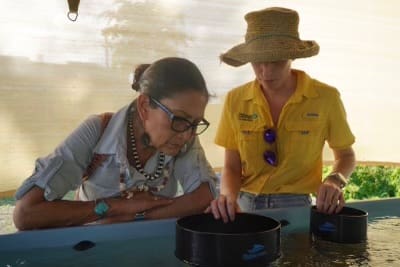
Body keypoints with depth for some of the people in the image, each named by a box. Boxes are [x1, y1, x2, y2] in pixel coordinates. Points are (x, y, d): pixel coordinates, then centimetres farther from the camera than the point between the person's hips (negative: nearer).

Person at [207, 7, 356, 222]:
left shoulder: (325, 98, -6)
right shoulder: (235, 100, -3)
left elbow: (346, 155, 9)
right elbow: (232, 166, 2)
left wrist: (335, 181, -11)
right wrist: (228, 197, -18)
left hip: (296, 206, -1)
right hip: (246, 204, 2)